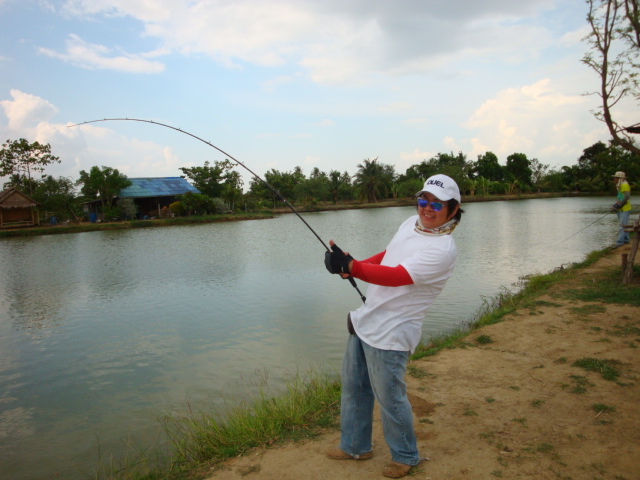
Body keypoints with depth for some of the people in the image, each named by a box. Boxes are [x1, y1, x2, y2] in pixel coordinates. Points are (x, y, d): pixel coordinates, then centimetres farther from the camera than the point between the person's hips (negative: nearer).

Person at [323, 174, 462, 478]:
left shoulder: (442, 249, -21)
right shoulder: (411, 223, 5)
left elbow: (396, 276, -32)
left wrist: (351, 266, -43)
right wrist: (354, 265, 5)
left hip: (389, 335, -9)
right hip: (364, 321, 9)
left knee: (390, 399, 4)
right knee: (353, 387, 19)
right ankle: (355, 446, 40)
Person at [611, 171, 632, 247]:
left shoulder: (625, 185, -15)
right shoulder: (620, 185, 15)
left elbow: (627, 197, -23)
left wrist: (618, 206, -21)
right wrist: (615, 205, 5)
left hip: (625, 209, -10)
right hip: (621, 209, 10)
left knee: (622, 225, -10)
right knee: (624, 225, 13)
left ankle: (620, 241, -12)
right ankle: (626, 240, 20)